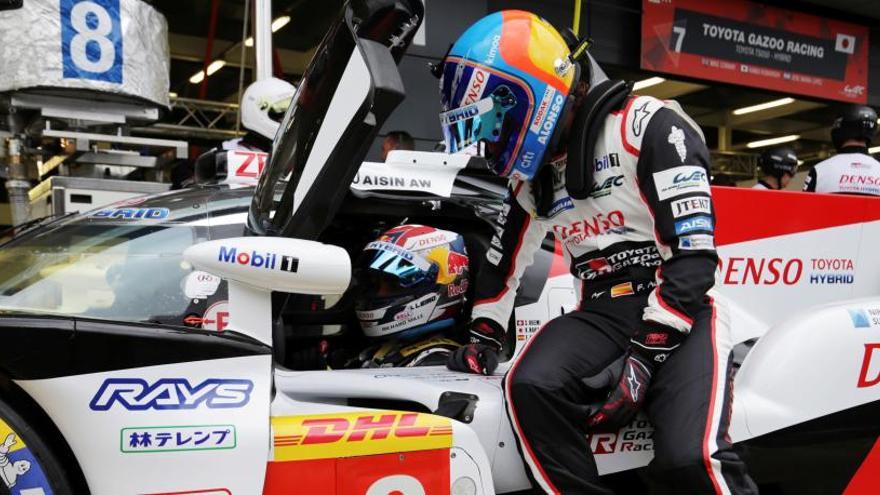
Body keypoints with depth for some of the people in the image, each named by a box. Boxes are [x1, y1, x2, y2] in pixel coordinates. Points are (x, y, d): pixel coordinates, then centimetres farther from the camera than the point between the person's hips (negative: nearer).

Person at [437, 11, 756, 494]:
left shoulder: (648, 125, -8)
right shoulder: (530, 176, 15)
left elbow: (693, 256, -16)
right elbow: (504, 260, 29)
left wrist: (644, 355, -20)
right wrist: (483, 335, 25)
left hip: (680, 309, -5)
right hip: (601, 314, 5)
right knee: (531, 387, -28)